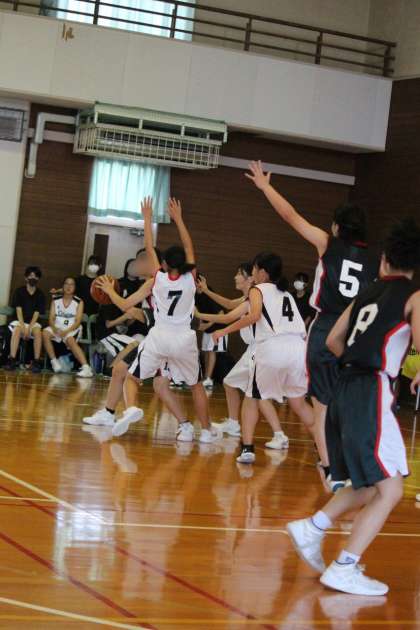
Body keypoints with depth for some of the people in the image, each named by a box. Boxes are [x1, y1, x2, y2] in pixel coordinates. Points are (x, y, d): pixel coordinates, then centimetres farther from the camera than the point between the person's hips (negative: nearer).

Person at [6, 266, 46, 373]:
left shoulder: (40, 295, 3)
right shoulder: (19, 291, 1)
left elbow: (37, 313, -4)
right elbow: (19, 310, -6)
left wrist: (29, 328, -17)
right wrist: (23, 326, -19)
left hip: (33, 322, 1)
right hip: (19, 321, -1)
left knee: (38, 331, -33)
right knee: (17, 329, -35)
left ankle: (36, 361, -32)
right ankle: (12, 360, -39)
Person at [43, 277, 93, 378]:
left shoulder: (79, 302, 1)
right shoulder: (56, 300, 9)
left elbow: (78, 321, -7)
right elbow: (52, 318, 3)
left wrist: (67, 331, -23)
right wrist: (54, 328, -19)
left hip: (72, 329, -3)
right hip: (58, 328, 4)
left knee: (70, 340, -36)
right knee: (45, 333, -27)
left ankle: (86, 367, -47)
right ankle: (54, 362, -20)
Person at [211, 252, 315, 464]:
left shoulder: (258, 290, 9)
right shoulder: (286, 294, 27)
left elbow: (254, 315, -11)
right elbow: (302, 329, 21)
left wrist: (225, 331, -5)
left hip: (272, 349, -5)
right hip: (298, 346, 5)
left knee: (251, 399, 13)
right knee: (299, 402, 21)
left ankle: (247, 449, 2)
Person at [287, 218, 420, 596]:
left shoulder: (368, 293, 17)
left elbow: (334, 341, 20)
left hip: (346, 390, 8)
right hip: (372, 394, -8)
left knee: (371, 487, 19)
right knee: (389, 491, -4)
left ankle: (312, 529, 15)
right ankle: (344, 568, -8)